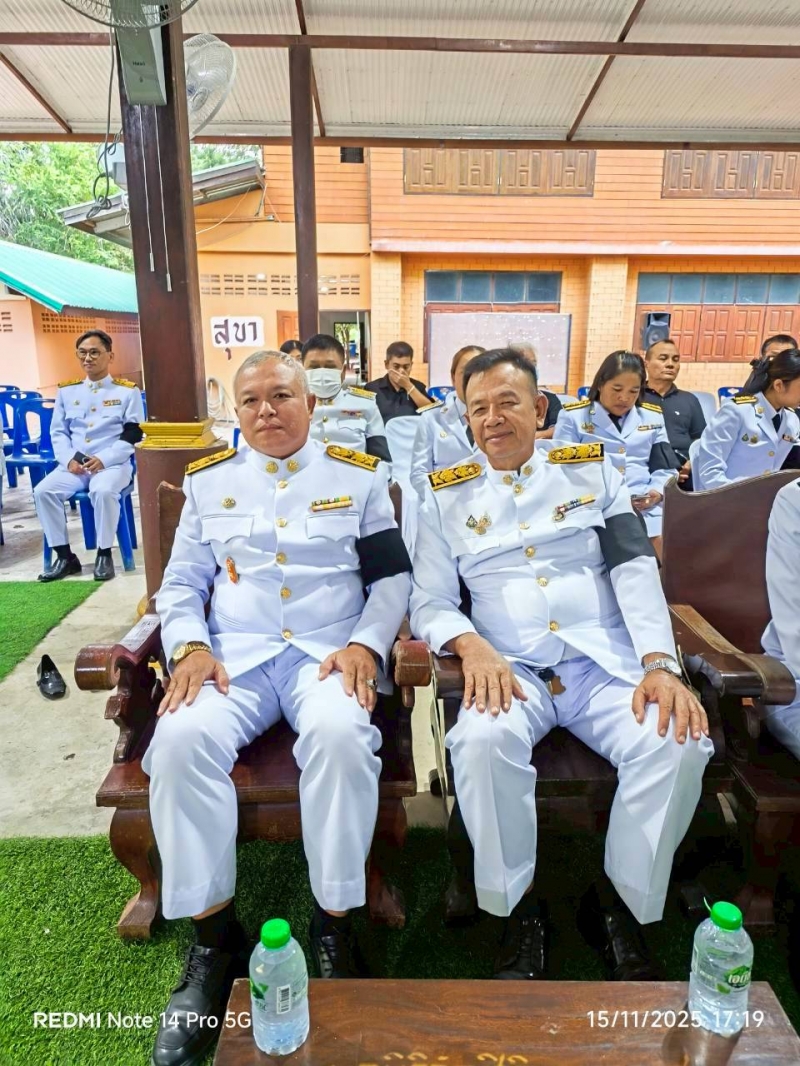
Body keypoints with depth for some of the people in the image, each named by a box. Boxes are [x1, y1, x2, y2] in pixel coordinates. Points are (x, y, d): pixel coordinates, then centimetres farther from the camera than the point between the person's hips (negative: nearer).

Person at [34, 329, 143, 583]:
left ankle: (104, 554, -17)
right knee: (43, 491, -21)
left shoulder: (128, 391, 4)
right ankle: (65, 556, -9)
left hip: (113, 464, -4)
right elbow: (58, 432, 13)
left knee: (103, 491, -36)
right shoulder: (67, 390, 15)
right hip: (74, 464, 4)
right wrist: (69, 459, -7)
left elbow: (133, 435, -3)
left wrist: (103, 459, -15)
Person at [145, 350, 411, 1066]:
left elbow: (393, 575, 8)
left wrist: (366, 643, -9)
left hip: (331, 652, -1)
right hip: (232, 653, 2)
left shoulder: (359, 475, 11)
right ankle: (213, 933, -7)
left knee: (341, 736, -34)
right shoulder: (208, 481, 16)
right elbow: (181, 583, 14)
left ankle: (335, 925, -11)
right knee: (182, 739, -28)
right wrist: (190, 647, -6)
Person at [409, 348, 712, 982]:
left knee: (679, 743, -26)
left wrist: (661, 663, -13)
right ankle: (519, 907, -5)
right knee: (483, 740, -32)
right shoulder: (447, 496, 10)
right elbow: (429, 602, 5)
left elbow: (635, 568, 2)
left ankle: (621, 904, 1)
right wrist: (472, 645, -17)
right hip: (511, 670, -1)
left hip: (607, 663, 2)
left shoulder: (593, 470, 12)